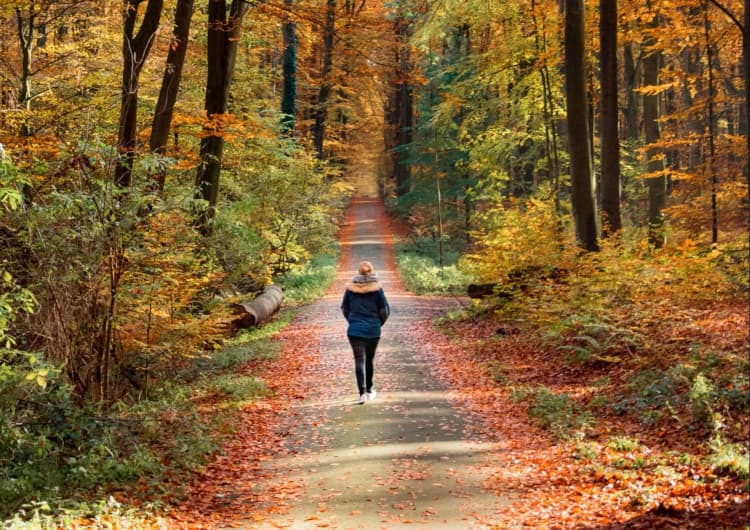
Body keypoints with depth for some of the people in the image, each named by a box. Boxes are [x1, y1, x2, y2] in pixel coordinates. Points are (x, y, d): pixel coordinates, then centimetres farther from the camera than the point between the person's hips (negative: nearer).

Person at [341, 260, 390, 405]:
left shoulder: (350, 288, -2)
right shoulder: (376, 288, -7)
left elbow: (344, 308, 7)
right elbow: (385, 310, -4)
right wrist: (379, 323, 13)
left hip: (355, 330, 0)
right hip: (373, 330, 0)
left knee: (359, 360, -3)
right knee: (370, 359, 17)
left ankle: (362, 392, -18)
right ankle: (369, 390, 29)